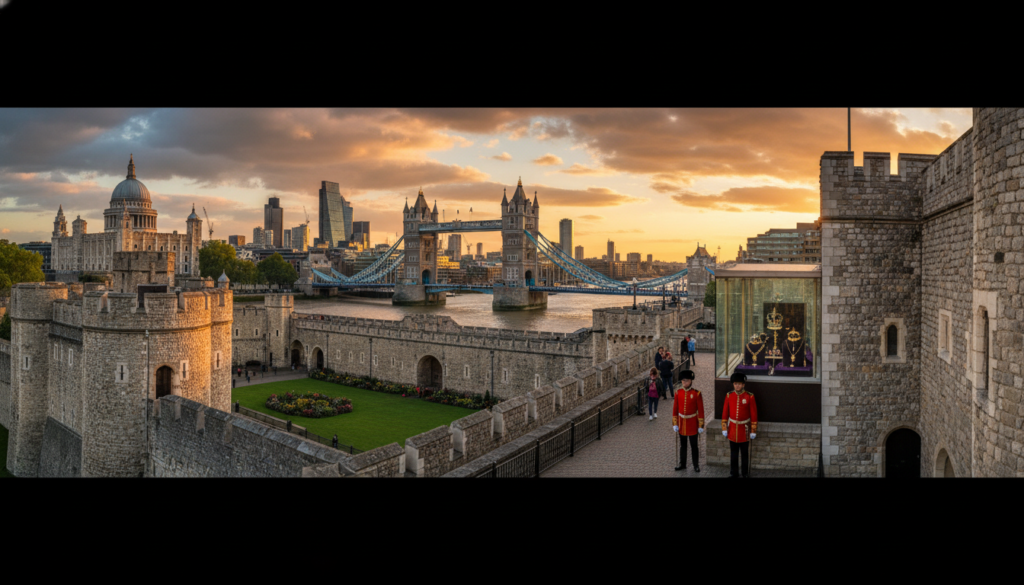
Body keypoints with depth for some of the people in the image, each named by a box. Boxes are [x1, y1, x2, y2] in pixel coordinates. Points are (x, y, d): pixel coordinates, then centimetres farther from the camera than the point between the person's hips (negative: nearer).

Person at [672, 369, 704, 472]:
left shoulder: (696, 393, -10)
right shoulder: (678, 393, -2)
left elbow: (701, 410, -8)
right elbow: (675, 409, 3)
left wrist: (701, 425, -8)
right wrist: (675, 424, 1)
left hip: (692, 423, -3)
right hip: (681, 423, 3)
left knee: (694, 446, 6)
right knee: (682, 445, 14)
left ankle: (696, 465, 19)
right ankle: (682, 464, 26)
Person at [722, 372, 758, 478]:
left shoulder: (749, 396, -8)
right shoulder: (729, 396, -1)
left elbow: (754, 415, -5)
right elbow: (725, 413, 4)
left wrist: (753, 431, -5)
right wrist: (724, 429, 3)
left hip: (744, 430, -2)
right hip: (732, 429, 2)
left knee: (745, 454, 8)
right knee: (733, 454, 11)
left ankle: (745, 474, 21)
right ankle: (733, 473, 23)